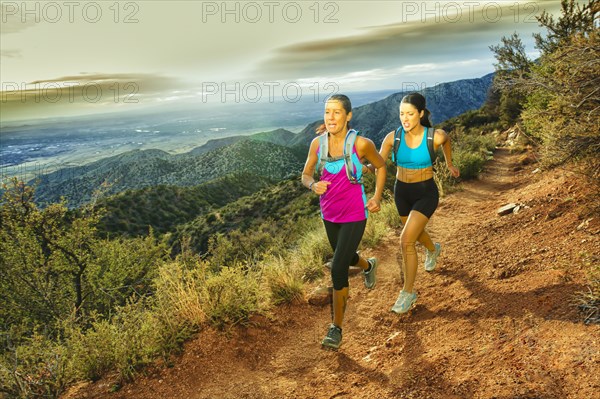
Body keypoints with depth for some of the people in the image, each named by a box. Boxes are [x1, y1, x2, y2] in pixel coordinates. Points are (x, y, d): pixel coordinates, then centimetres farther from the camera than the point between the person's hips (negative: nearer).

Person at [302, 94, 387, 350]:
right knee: (345, 258, 27)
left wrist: (377, 197, -8)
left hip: (354, 215, -5)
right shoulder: (317, 143, -8)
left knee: (338, 270, -11)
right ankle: (369, 266, 65)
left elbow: (381, 166, 2)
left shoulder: (361, 144, -17)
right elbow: (306, 174, 3)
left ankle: (336, 328, 8)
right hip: (329, 214, 5)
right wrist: (313, 185, -20)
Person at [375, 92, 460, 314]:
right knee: (416, 232, 27)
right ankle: (433, 249, 65)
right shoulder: (393, 137, -14)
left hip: (426, 194, -4)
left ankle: (408, 292, 1)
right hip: (402, 192, 4)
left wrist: (449, 164, 22)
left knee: (406, 240, -17)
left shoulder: (435, 136, -18)